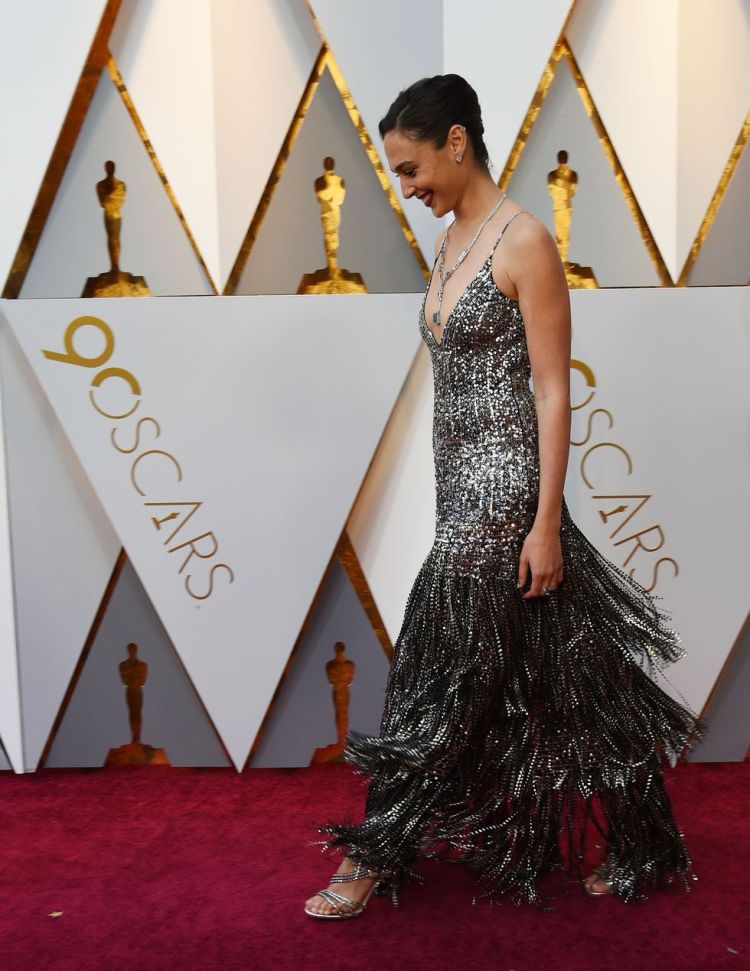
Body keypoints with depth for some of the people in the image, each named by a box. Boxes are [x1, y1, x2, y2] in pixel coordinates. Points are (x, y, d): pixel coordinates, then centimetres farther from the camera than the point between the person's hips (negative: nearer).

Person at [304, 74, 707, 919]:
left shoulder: (524, 242, -12)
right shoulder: (451, 241, 13)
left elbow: (553, 391, -15)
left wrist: (546, 522, -17)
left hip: (503, 484, -9)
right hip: (460, 480, 9)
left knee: (444, 669, 0)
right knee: (537, 673, 15)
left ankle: (379, 852, 16)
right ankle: (638, 846, 31)